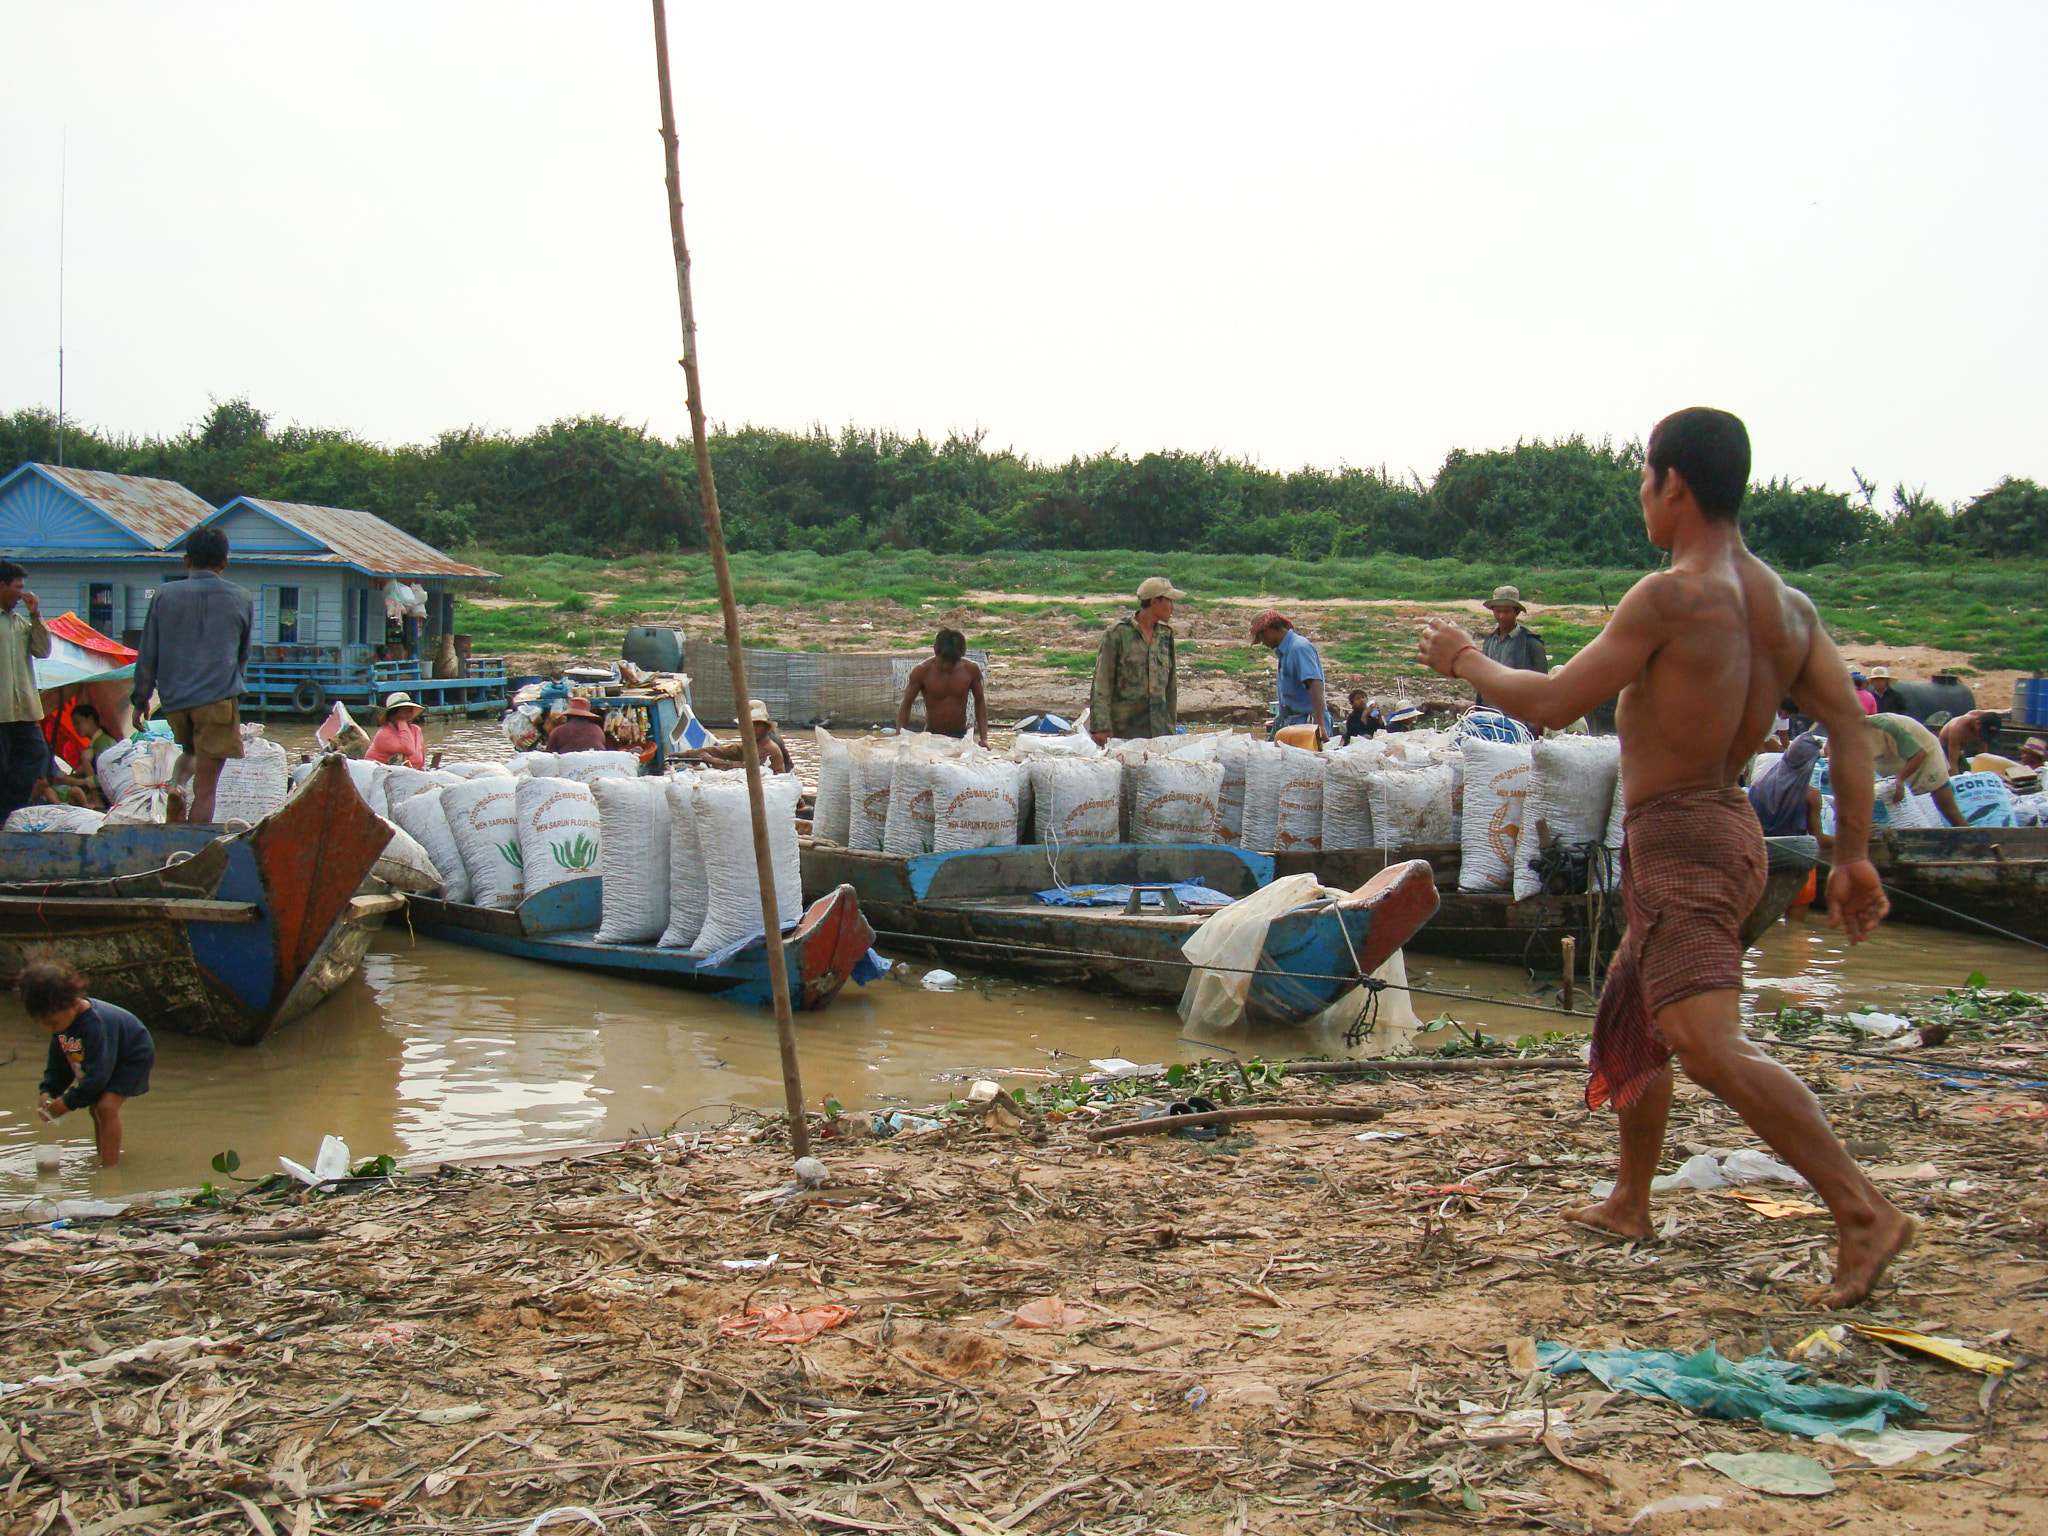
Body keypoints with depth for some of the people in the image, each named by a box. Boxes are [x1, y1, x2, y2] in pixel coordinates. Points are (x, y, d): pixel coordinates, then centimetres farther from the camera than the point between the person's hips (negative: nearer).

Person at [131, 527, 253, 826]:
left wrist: (141, 699, 16)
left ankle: (176, 787, 2)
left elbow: (147, 655, 7)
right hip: (219, 697, -2)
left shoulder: (165, 595, 6)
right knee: (205, 788, -3)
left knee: (190, 753, 30)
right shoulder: (241, 600, 7)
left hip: (174, 699, 2)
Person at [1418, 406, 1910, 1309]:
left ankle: (1865, 1215, -24)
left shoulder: (1672, 597, -17)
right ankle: (1628, 1206, 37)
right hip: (1730, 832, 10)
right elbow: (1848, 725, 2)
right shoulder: (1788, 606, 7)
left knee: (1709, 1046, -20)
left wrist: (1467, 664, 3)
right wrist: (1853, 854, 4)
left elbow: (1552, 705, -15)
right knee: (1630, 1021, 24)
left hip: (1679, 840, -10)